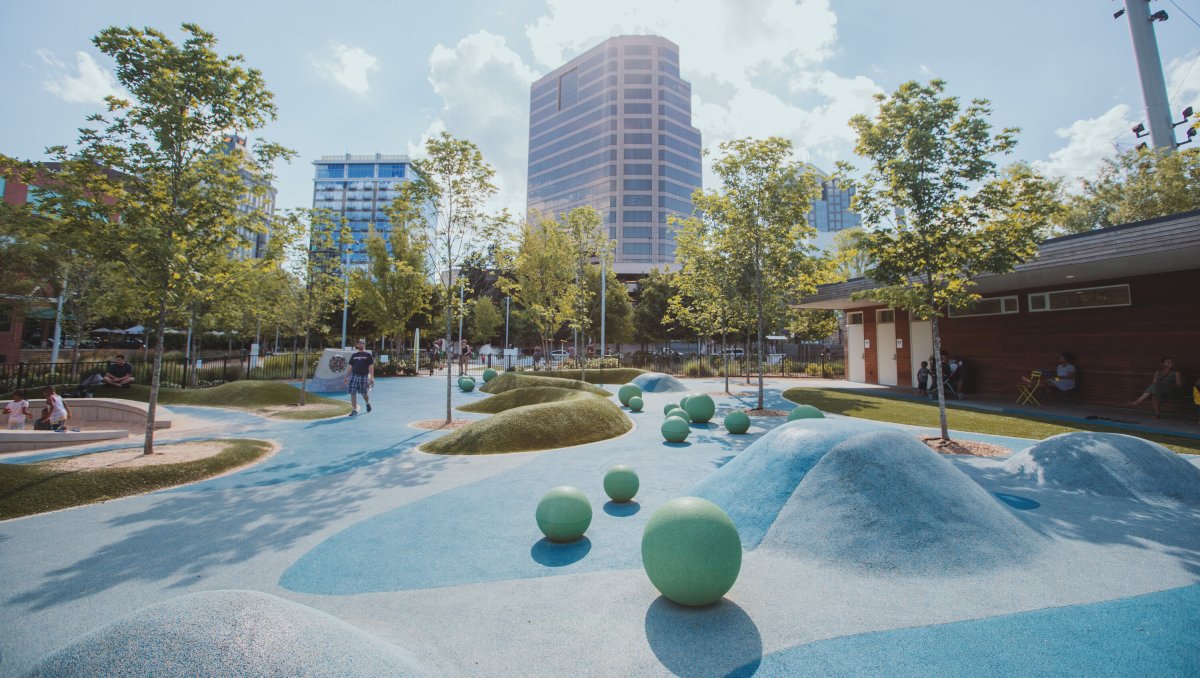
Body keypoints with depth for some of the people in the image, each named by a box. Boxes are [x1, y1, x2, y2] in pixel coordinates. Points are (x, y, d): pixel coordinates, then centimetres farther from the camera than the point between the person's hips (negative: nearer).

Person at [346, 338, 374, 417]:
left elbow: (371, 367, -4)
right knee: (353, 393, -3)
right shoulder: (354, 355, 12)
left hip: (364, 376, -3)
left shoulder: (368, 355, 2)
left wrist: (371, 377, -12)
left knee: (364, 393, 7)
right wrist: (347, 377, 9)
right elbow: (350, 367, 15)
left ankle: (367, 403, 38)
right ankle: (354, 410, 3)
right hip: (354, 376, 3)